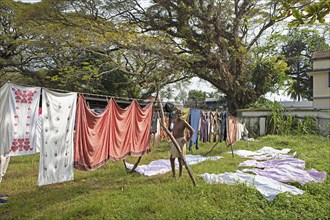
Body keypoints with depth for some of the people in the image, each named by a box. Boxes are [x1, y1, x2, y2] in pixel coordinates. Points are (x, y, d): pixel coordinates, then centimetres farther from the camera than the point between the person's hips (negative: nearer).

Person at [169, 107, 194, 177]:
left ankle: (180, 175, 10)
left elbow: (192, 131, -15)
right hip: (174, 141, 8)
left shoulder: (184, 122, -14)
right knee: (171, 158, 9)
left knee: (180, 158, -1)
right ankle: (173, 174, 20)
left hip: (180, 141, -8)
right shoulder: (175, 121, 9)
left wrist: (188, 140, -11)